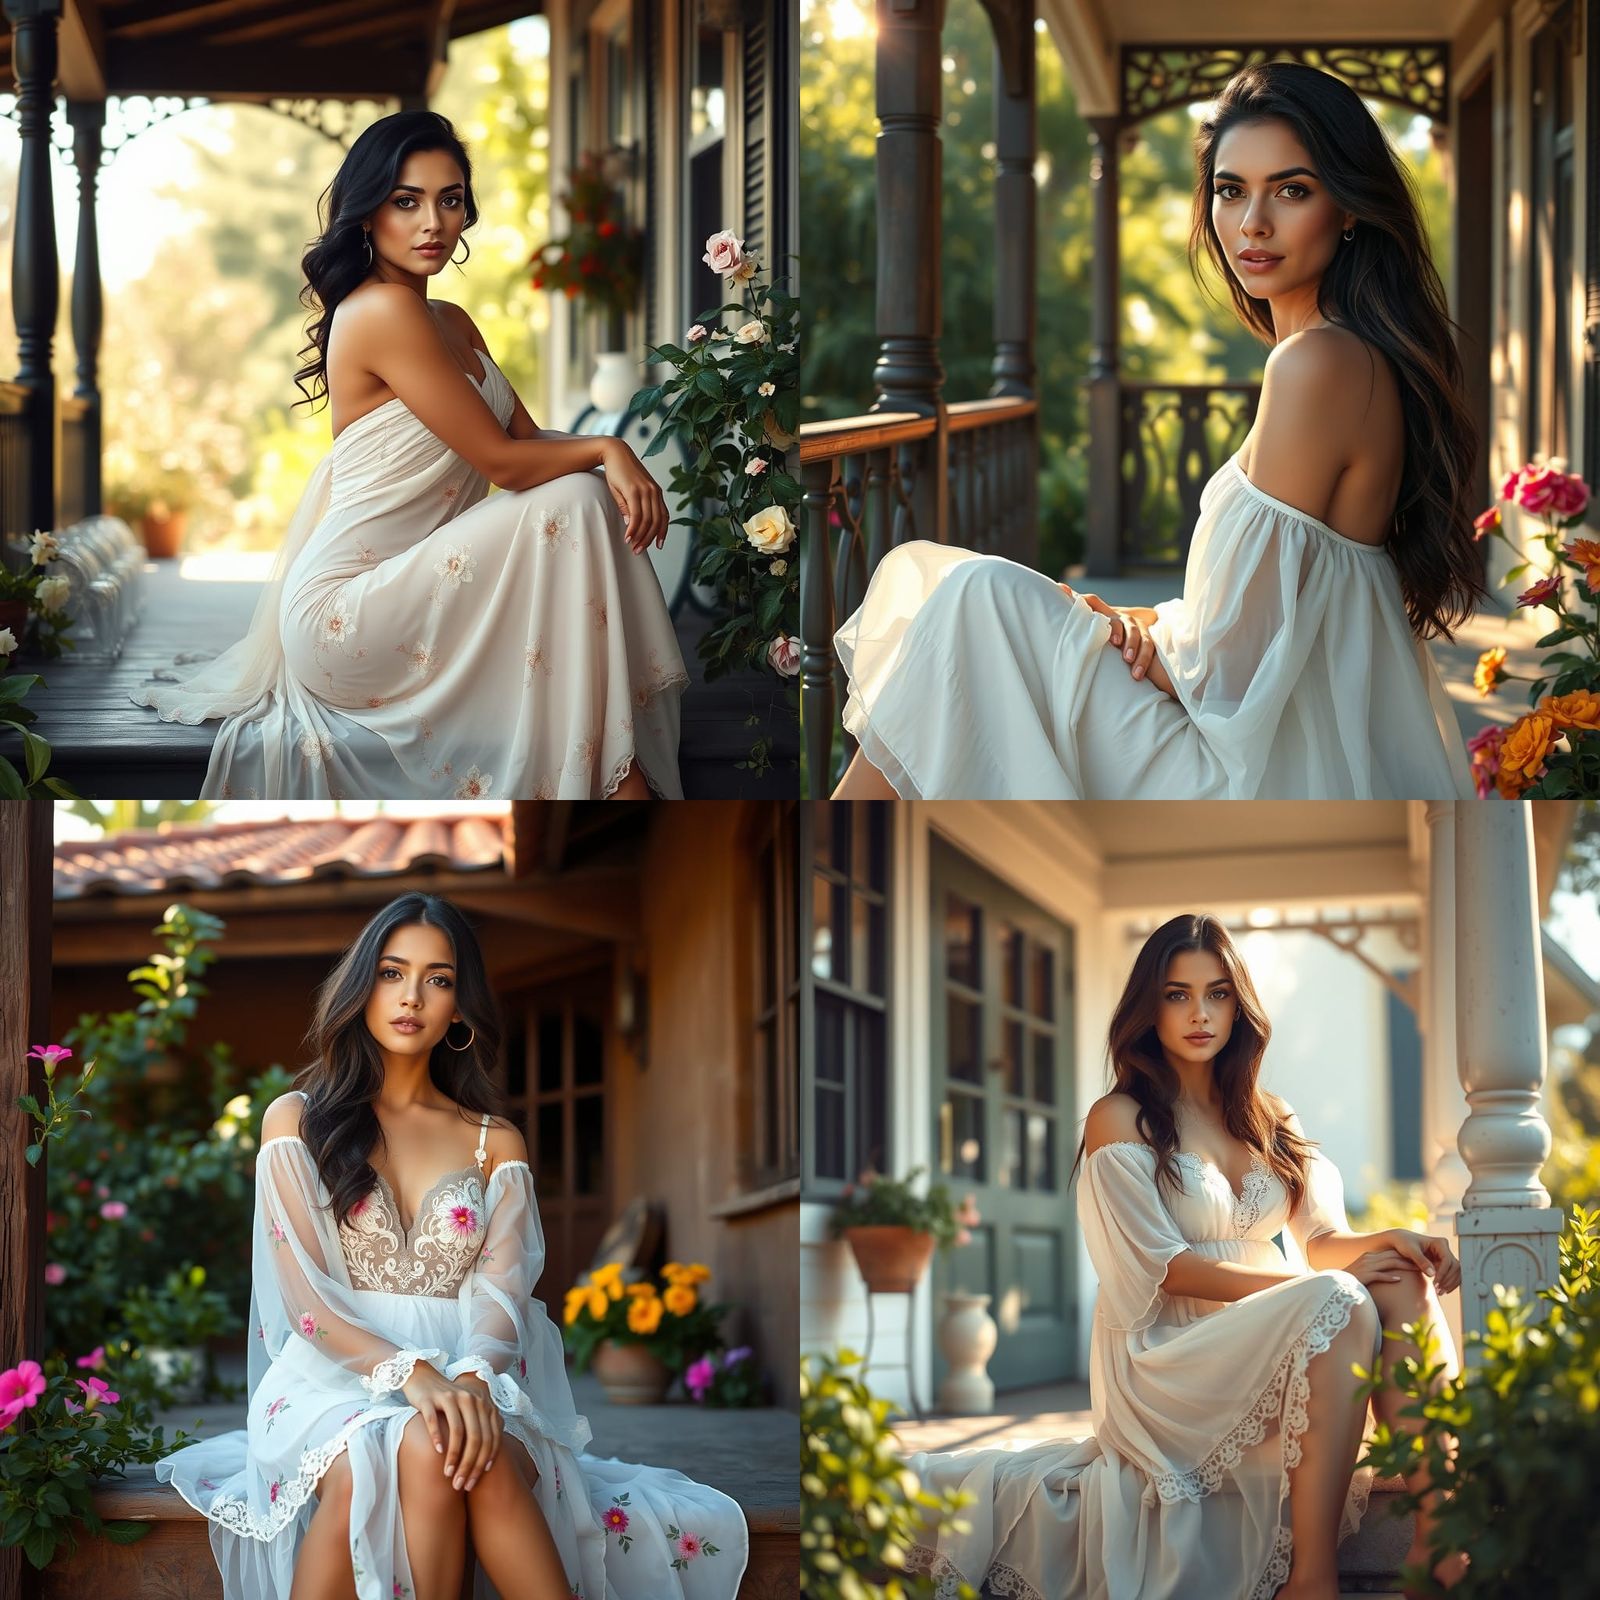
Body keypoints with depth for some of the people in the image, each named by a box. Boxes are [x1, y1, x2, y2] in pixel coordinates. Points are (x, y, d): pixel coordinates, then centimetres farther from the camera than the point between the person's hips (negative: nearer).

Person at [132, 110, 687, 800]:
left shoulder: (452, 323, 16)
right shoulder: (382, 311, -16)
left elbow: (532, 442, 7)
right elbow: (502, 461, -17)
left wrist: (614, 459, -13)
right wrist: (605, 448, -5)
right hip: (343, 611, -10)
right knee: (571, 504, -19)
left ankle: (628, 773, -9)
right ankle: (614, 775, -17)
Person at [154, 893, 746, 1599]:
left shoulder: (496, 1143, 18)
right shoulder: (296, 1120, 12)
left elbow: (502, 1291, 2)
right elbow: (305, 1295, -1)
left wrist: (473, 1377, -23)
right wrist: (412, 1373, -20)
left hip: (465, 1377, 2)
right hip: (334, 1377, -2)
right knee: (425, 1445, -40)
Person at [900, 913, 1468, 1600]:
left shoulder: (1269, 1121, 19)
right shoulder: (1119, 1121, 0)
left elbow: (1321, 1238, 11)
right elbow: (1166, 1266, -9)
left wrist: (1393, 1240, -13)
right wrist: (1314, 1286, -19)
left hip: (1259, 1347, 6)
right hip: (1165, 1353, -6)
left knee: (1400, 1280, -22)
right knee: (1341, 1305, -32)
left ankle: (1434, 1528, -38)